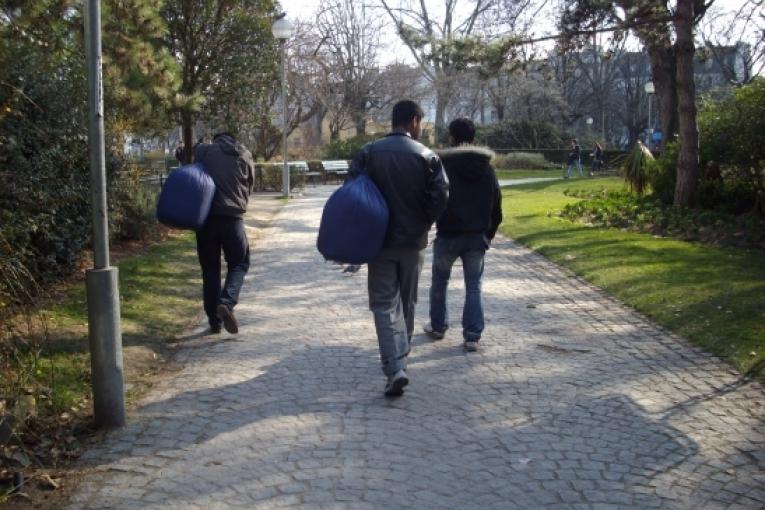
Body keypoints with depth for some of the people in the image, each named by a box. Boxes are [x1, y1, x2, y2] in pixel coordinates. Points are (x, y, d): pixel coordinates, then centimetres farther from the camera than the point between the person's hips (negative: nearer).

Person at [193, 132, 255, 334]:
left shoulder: (204, 150, 6)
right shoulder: (245, 156, 10)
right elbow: (248, 188, 13)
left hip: (206, 216, 1)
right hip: (233, 217, 0)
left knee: (210, 268, 9)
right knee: (239, 263, 11)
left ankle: (214, 321, 9)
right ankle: (226, 302, -14)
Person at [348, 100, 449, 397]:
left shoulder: (368, 153, -3)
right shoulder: (427, 156, -5)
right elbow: (441, 197, -10)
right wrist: (423, 222, 7)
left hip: (379, 240, -1)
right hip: (413, 241, 1)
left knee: (384, 304, 0)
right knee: (407, 302, 19)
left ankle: (395, 367, -15)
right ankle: (400, 357, 34)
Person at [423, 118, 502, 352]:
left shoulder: (442, 164, -8)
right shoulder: (487, 168, 5)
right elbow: (496, 206, 7)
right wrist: (488, 234, 15)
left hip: (448, 235, -2)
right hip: (477, 236, 3)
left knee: (440, 282, 17)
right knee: (474, 286, 7)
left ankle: (438, 326, 27)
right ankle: (472, 336, 2)